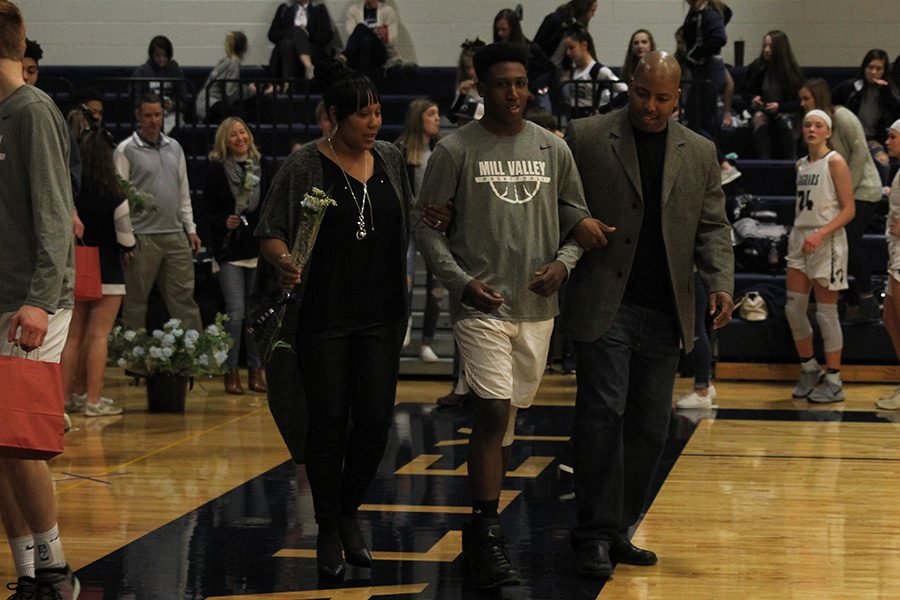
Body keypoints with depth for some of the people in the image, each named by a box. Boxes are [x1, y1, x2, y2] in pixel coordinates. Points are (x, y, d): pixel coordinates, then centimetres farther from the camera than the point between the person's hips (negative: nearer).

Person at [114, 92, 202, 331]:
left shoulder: (174, 148, 15)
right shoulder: (126, 150, -3)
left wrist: (190, 228, 14)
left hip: (176, 235, 5)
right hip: (142, 238, -5)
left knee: (183, 296, 4)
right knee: (136, 300, 1)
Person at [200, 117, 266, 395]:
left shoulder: (261, 167, 9)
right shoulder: (217, 170, 0)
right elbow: (207, 213, 0)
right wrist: (224, 223, -18)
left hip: (258, 249, 3)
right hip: (230, 251, -3)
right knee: (236, 312, -7)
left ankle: (256, 371, 13)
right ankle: (231, 372, 3)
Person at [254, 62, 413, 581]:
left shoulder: (391, 160, 8)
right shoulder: (305, 166, -6)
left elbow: (407, 224, 22)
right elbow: (270, 231, -8)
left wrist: (402, 274, 9)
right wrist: (283, 260, -27)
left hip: (380, 316, 4)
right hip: (322, 318, -4)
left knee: (376, 420, -1)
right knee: (328, 422, 0)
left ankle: (351, 512, 22)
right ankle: (329, 529, 14)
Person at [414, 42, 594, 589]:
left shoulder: (553, 149, 7)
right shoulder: (456, 151, -4)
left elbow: (578, 218, 13)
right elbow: (427, 226, -1)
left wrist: (564, 262, -6)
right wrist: (461, 281, -13)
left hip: (537, 307, 4)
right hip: (481, 306, -4)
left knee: (507, 420, 12)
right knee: (493, 415, -14)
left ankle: (481, 526, 25)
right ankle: (488, 540, -12)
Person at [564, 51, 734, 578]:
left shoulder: (700, 152, 11)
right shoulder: (587, 138, 1)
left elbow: (713, 226, 11)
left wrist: (721, 282, -5)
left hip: (665, 313, 4)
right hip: (605, 307, -4)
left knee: (650, 428, 7)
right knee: (603, 415, -10)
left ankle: (619, 530, 17)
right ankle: (595, 535, -5)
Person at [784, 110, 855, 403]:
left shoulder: (834, 162, -8)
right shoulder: (801, 165, 13)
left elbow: (849, 209, -12)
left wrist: (820, 234, -22)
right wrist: (799, 232, 13)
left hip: (826, 242, -7)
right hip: (799, 239, 7)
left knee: (826, 313, -4)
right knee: (793, 309, 6)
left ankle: (833, 382, 3)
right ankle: (809, 369, 22)